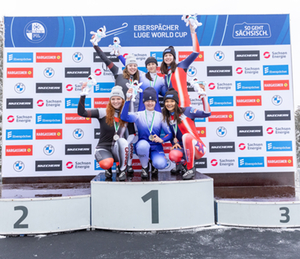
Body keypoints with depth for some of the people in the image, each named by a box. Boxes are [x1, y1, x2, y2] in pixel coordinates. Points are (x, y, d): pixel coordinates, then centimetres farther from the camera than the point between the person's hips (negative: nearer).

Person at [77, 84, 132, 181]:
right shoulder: (103, 112, -7)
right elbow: (81, 112, -14)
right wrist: (83, 95, -22)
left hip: (118, 150, 2)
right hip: (103, 148, -2)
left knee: (122, 140, -32)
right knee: (106, 164, -33)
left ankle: (123, 170, -12)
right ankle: (108, 168, 9)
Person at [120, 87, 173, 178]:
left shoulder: (160, 116, 4)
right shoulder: (139, 115, 1)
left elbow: (170, 134, 3)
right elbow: (124, 117, -19)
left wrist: (161, 140, -17)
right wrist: (128, 99, -27)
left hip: (156, 147, 1)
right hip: (142, 146, 0)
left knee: (161, 164, -29)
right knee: (143, 144, -37)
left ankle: (154, 162, 12)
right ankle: (145, 167, -6)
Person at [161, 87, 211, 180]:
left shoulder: (186, 111, -5)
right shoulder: (167, 117, 9)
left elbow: (207, 113, -15)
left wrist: (202, 95, -16)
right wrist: (175, 143, -3)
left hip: (198, 149, -4)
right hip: (185, 150, 4)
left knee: (186, 136, -36)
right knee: (173, 155, -31)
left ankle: (191, 169, -20)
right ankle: (184, 162, 9)